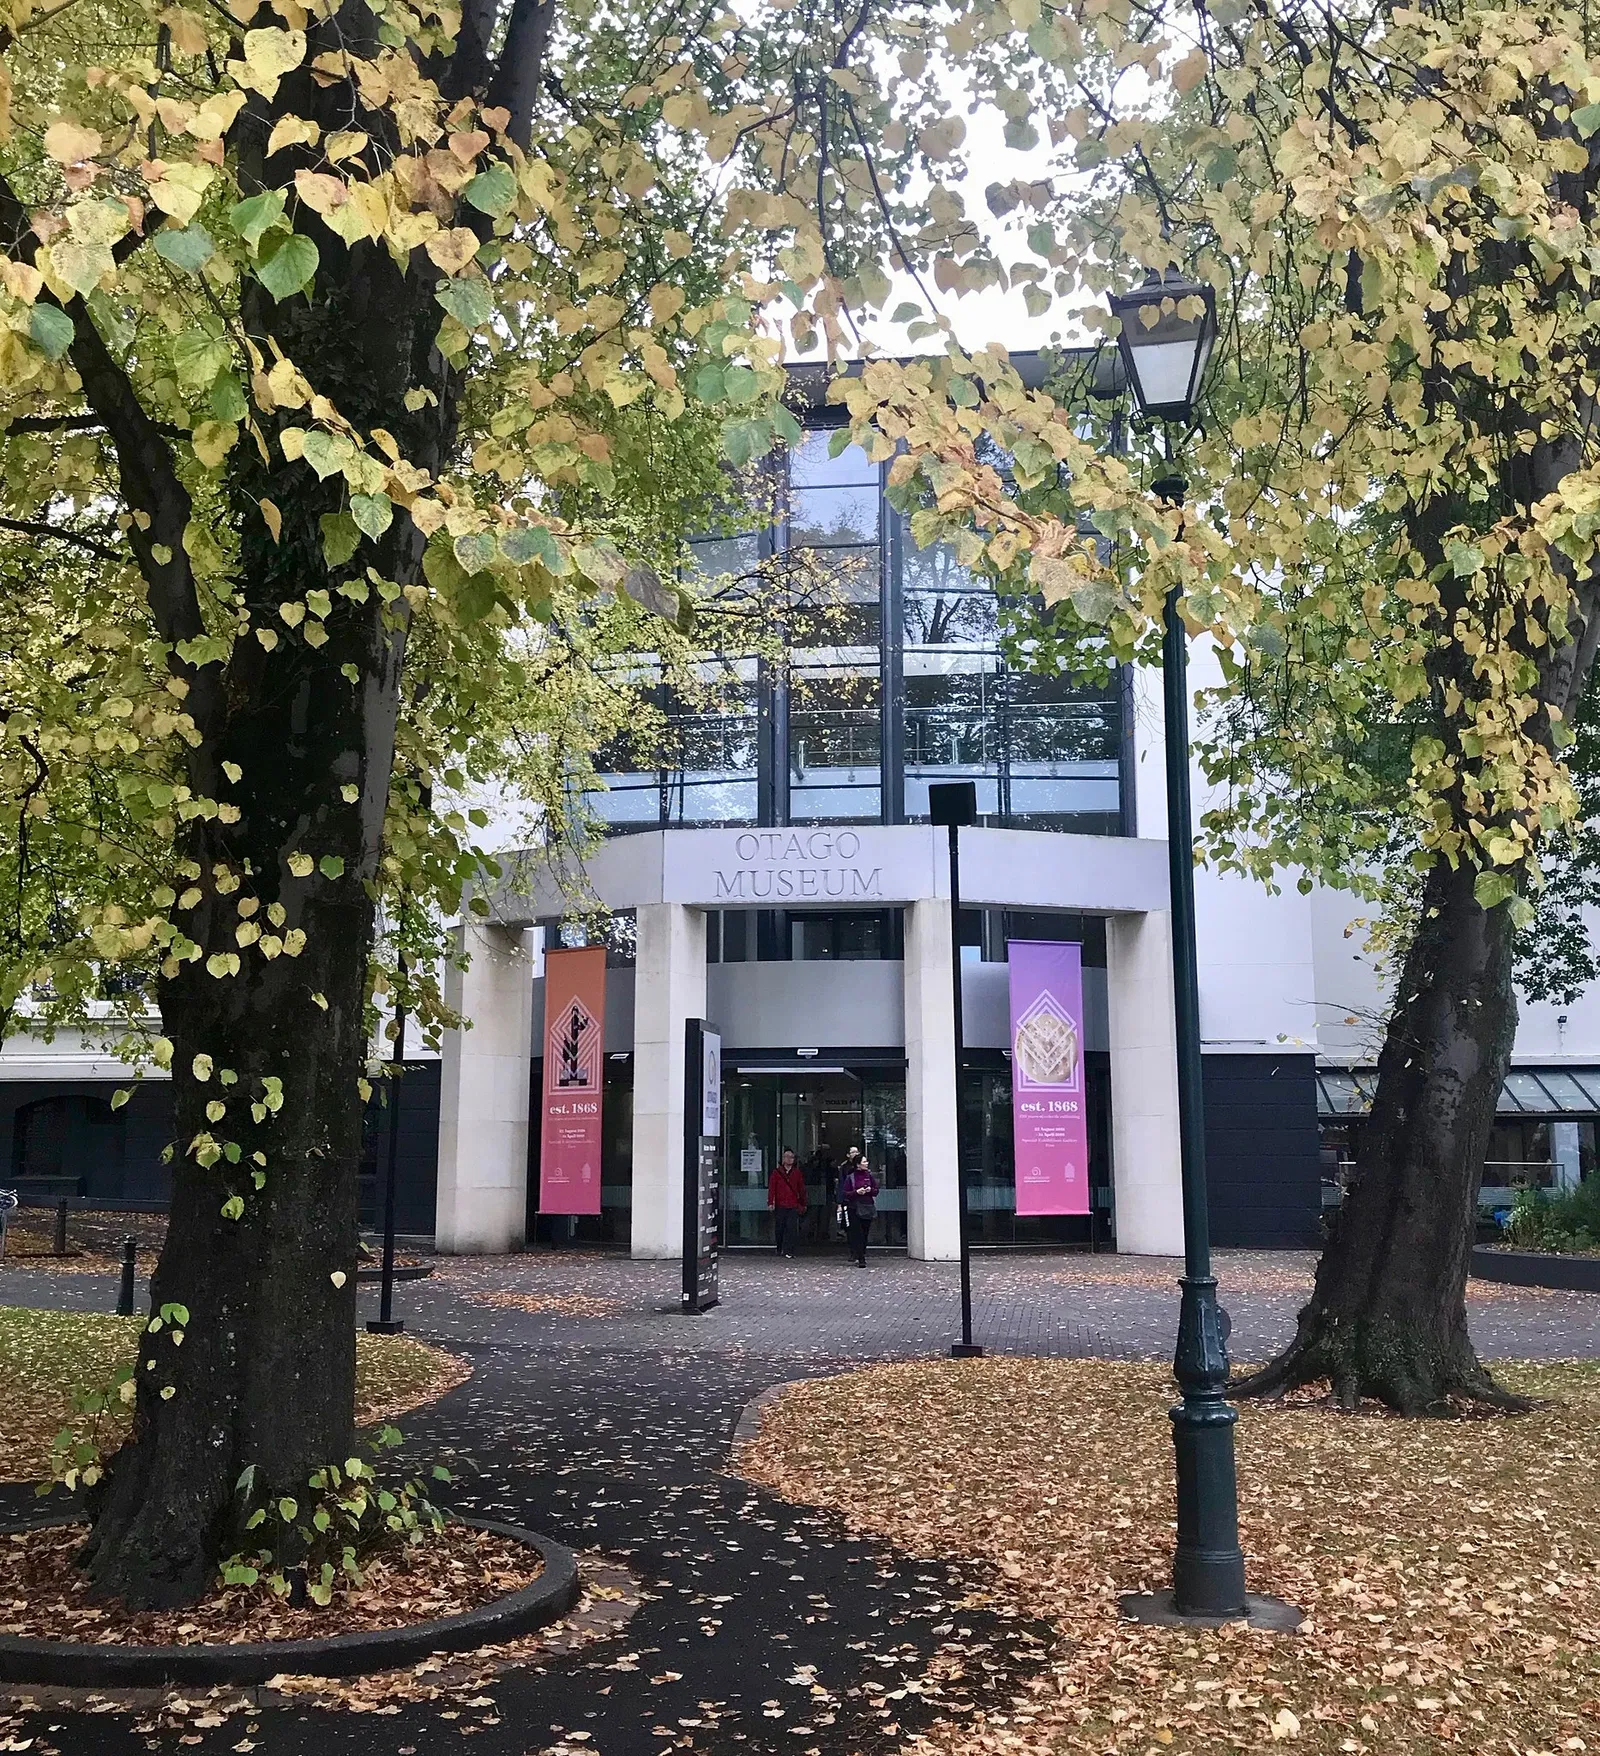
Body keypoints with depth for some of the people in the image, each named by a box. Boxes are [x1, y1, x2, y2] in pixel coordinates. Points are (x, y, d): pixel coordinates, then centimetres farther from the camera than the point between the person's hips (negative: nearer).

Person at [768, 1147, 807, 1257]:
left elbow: (802, 1189, 15)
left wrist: (803, 1204, 15)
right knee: (779, 1229, 6)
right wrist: (770, 1202, -6)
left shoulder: (798, 1173, 11)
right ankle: (780, 1250, 22)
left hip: (793, 1206, 0)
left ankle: (788, 1251, -11)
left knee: (791, 1228, -11)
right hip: (780, 1206, 0)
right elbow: (771, 1188, 2)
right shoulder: (776, 1172, 6)